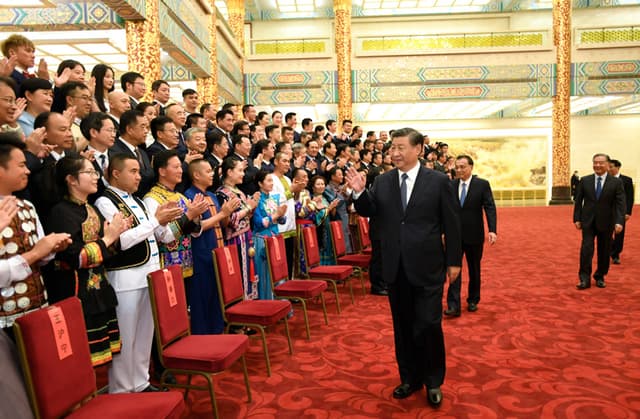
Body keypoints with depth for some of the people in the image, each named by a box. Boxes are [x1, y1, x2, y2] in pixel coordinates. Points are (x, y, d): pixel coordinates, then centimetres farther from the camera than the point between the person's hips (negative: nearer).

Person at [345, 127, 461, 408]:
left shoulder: (438, 181, -4)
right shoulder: (382, 181, 4)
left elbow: (451, 224, -2)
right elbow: (370, 212, 0)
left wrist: (454, 261, -2)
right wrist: (360, 192, -18)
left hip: (427, 268, -3)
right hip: (396, 268, 4)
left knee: (428, 326, 0)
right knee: (402, 327, 14)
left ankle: (433, 382, 24)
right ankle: (410, 378, 32)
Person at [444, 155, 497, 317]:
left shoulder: (482, 184, -5)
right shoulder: (451, 185, 2)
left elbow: (490, 208, -10)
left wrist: (492, 230, -21)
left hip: (474, 235, -1)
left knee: (474, 269, 13)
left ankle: (473, 300, 30)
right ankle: (453, 305, -3)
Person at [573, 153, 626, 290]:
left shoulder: (616, 182, -2)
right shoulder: (584, 180, 2)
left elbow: (620, 204, -8)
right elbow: (578, 201, 5)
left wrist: (619, 222, -18)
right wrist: (577, 218, 0)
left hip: (606, 222, 0)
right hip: (588, 221, 0)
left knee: (604, 251, 9)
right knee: (586, 249, -7)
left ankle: (600, 277, 24)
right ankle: (585, 279, -3)